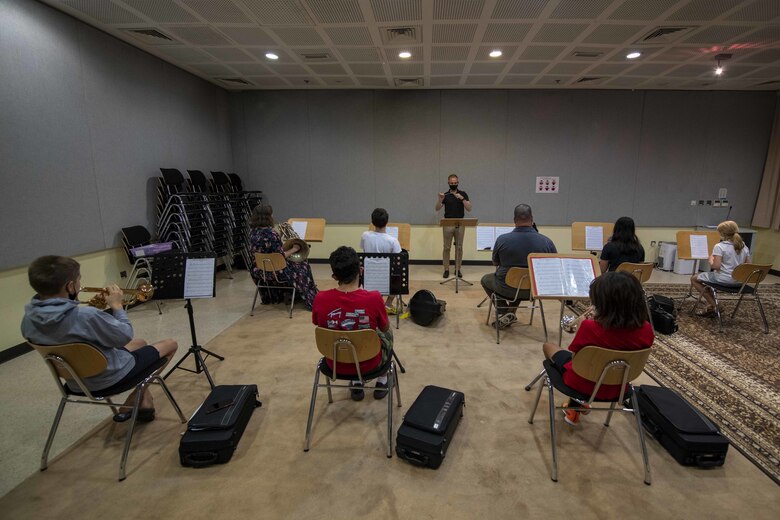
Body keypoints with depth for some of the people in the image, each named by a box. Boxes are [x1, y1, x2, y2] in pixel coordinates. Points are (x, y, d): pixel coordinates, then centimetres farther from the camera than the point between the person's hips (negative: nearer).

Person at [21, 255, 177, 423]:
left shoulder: (28, 320, -11)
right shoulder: (85, 315, -36)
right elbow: (125, 336, -22)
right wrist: (117, 306, -10)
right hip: (110, 376, -8)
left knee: (140, 343, 29)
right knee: (170, 344, 10)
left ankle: (144, 402, 25)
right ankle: (132, 404, 15)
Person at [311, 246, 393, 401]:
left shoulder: (320, 299, -20)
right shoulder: (373, 298, -26)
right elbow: (385, 328, -6)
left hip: (335, 364, 2)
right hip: (368, 364, -2)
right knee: (387, 335, 30)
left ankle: (356, 385, 38)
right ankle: (382, 382, 41)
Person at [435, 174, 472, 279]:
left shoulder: (463, 194, 4)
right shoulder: (445, 195, 4)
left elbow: (469, 209, -6)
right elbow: (437, 209, -7)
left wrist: (462, 198, -18)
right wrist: (440, 199, -24)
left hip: (460, 225, 0)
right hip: (448, 225, 0)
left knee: (459, 248, 5)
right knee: (447, 248, 2)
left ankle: (458, 270, 14)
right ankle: (446, 270, 10)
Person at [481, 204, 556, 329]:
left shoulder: (502, 240, -18)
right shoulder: (546, 241, -15)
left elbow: (495, 263, 1)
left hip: (507, 289, -3)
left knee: (485, 279, 27)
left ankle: (505, 313, 11)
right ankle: (511, 313, 33)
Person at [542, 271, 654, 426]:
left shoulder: (589, 327, -33)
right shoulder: (646, 330, -20)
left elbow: (575, 356, -15)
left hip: (584, 384, -4)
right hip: (616, 388, 5)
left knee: (548, 346, 22)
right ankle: (574, 408, 40)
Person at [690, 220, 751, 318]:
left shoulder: (719, 246, -16)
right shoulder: (744, 247, 6)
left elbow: (716, 266, -23)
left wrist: (711, 260, -3)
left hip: (724, 279, -8)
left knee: (694, 278, 12)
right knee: (709, 277, 33)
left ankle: (713, 305, 9)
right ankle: (710, 307, 28)